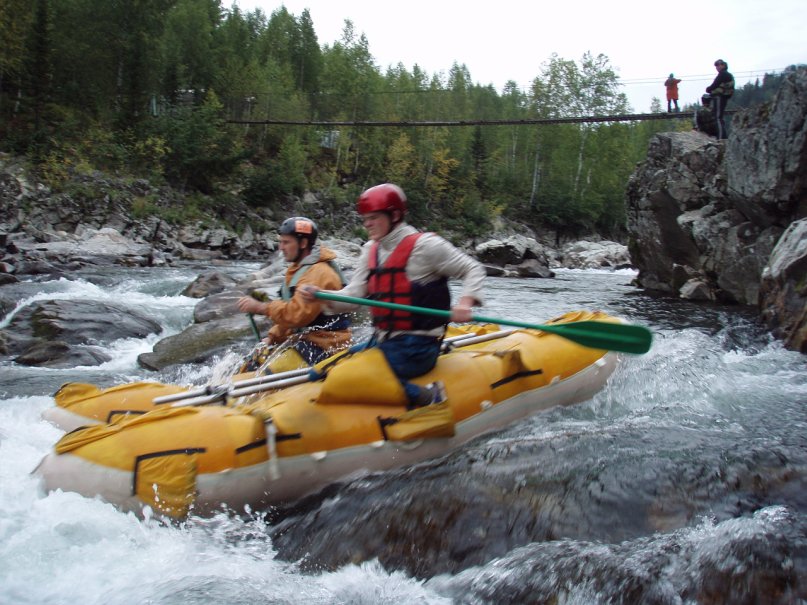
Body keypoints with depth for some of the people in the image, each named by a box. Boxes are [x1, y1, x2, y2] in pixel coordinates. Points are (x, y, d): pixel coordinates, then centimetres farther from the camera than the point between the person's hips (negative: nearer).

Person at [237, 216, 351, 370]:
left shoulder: (318, 273, -19)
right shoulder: (298, 269, 16)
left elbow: (298, 313, -29)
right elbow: (289, 311, 20)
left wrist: (259, 307, -23)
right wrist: (272, 338, 11)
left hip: (323, 346, -11)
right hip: (304, 339, 11)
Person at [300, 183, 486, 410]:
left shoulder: (424, 244, -9)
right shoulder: (370, 250, 12)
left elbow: (473, 269, -5)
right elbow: (354, 293, 7)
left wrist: (465, 302, -23)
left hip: (417, 346, -8)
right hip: (381, 341, 8)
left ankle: (425, 397, -14)